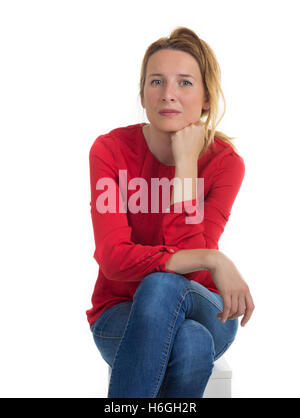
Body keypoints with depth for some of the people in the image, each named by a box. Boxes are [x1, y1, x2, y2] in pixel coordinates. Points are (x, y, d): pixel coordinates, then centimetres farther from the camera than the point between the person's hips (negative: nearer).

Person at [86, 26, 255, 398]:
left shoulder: (225, 162, -11)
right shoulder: (110, 150, -13)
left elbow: (189, 265, -23)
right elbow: (114, 259, -23)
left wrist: (186, 166, -25)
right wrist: (211, 259, -31)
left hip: (203, 311, 1)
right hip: (122, 312, -1)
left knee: (163, 286, -36)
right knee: (192, 342, -36)